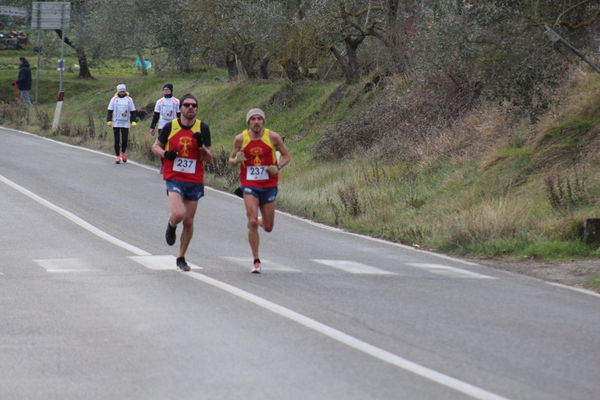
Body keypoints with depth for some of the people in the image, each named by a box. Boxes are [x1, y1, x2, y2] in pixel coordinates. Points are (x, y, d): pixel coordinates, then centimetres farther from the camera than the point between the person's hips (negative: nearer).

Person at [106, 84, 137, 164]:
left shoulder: (129, 99, 4)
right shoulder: (114, 99, 3)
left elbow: (133, 111, 6)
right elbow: (110, 111, 3)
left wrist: (133, 122, -3)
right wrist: (109, 121, -7)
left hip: (125, 123, 0)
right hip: (116, 123, 0)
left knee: (125, 140, -4)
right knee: (117, 140, 2)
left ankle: (123, 153, 22)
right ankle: (117, 156, 10)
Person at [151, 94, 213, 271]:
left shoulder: (202, 128, 1)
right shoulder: (170, 127, -2)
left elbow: (209, 159, 3)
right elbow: (155, 146, 11)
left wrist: (201, 146, -17)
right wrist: (165, 153, -10)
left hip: (195, 181, 2)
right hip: (174, 178, -2)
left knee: (189, 221, 6)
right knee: (178, 214, -23)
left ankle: (181, 258, 23)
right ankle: (171, 226, 15)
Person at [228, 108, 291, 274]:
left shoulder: (273, 137, -4)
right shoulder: (240, 139, -3)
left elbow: (287, 156, 5)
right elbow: (231, 160, 8)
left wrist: (278, 167, -15)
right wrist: (236, 160, -16)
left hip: (269, 186, 1)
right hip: (249, 185, -1)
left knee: (268, 227, 7)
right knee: (252, 223, -15)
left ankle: (258, 221, 46)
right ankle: (256, 261, -3)